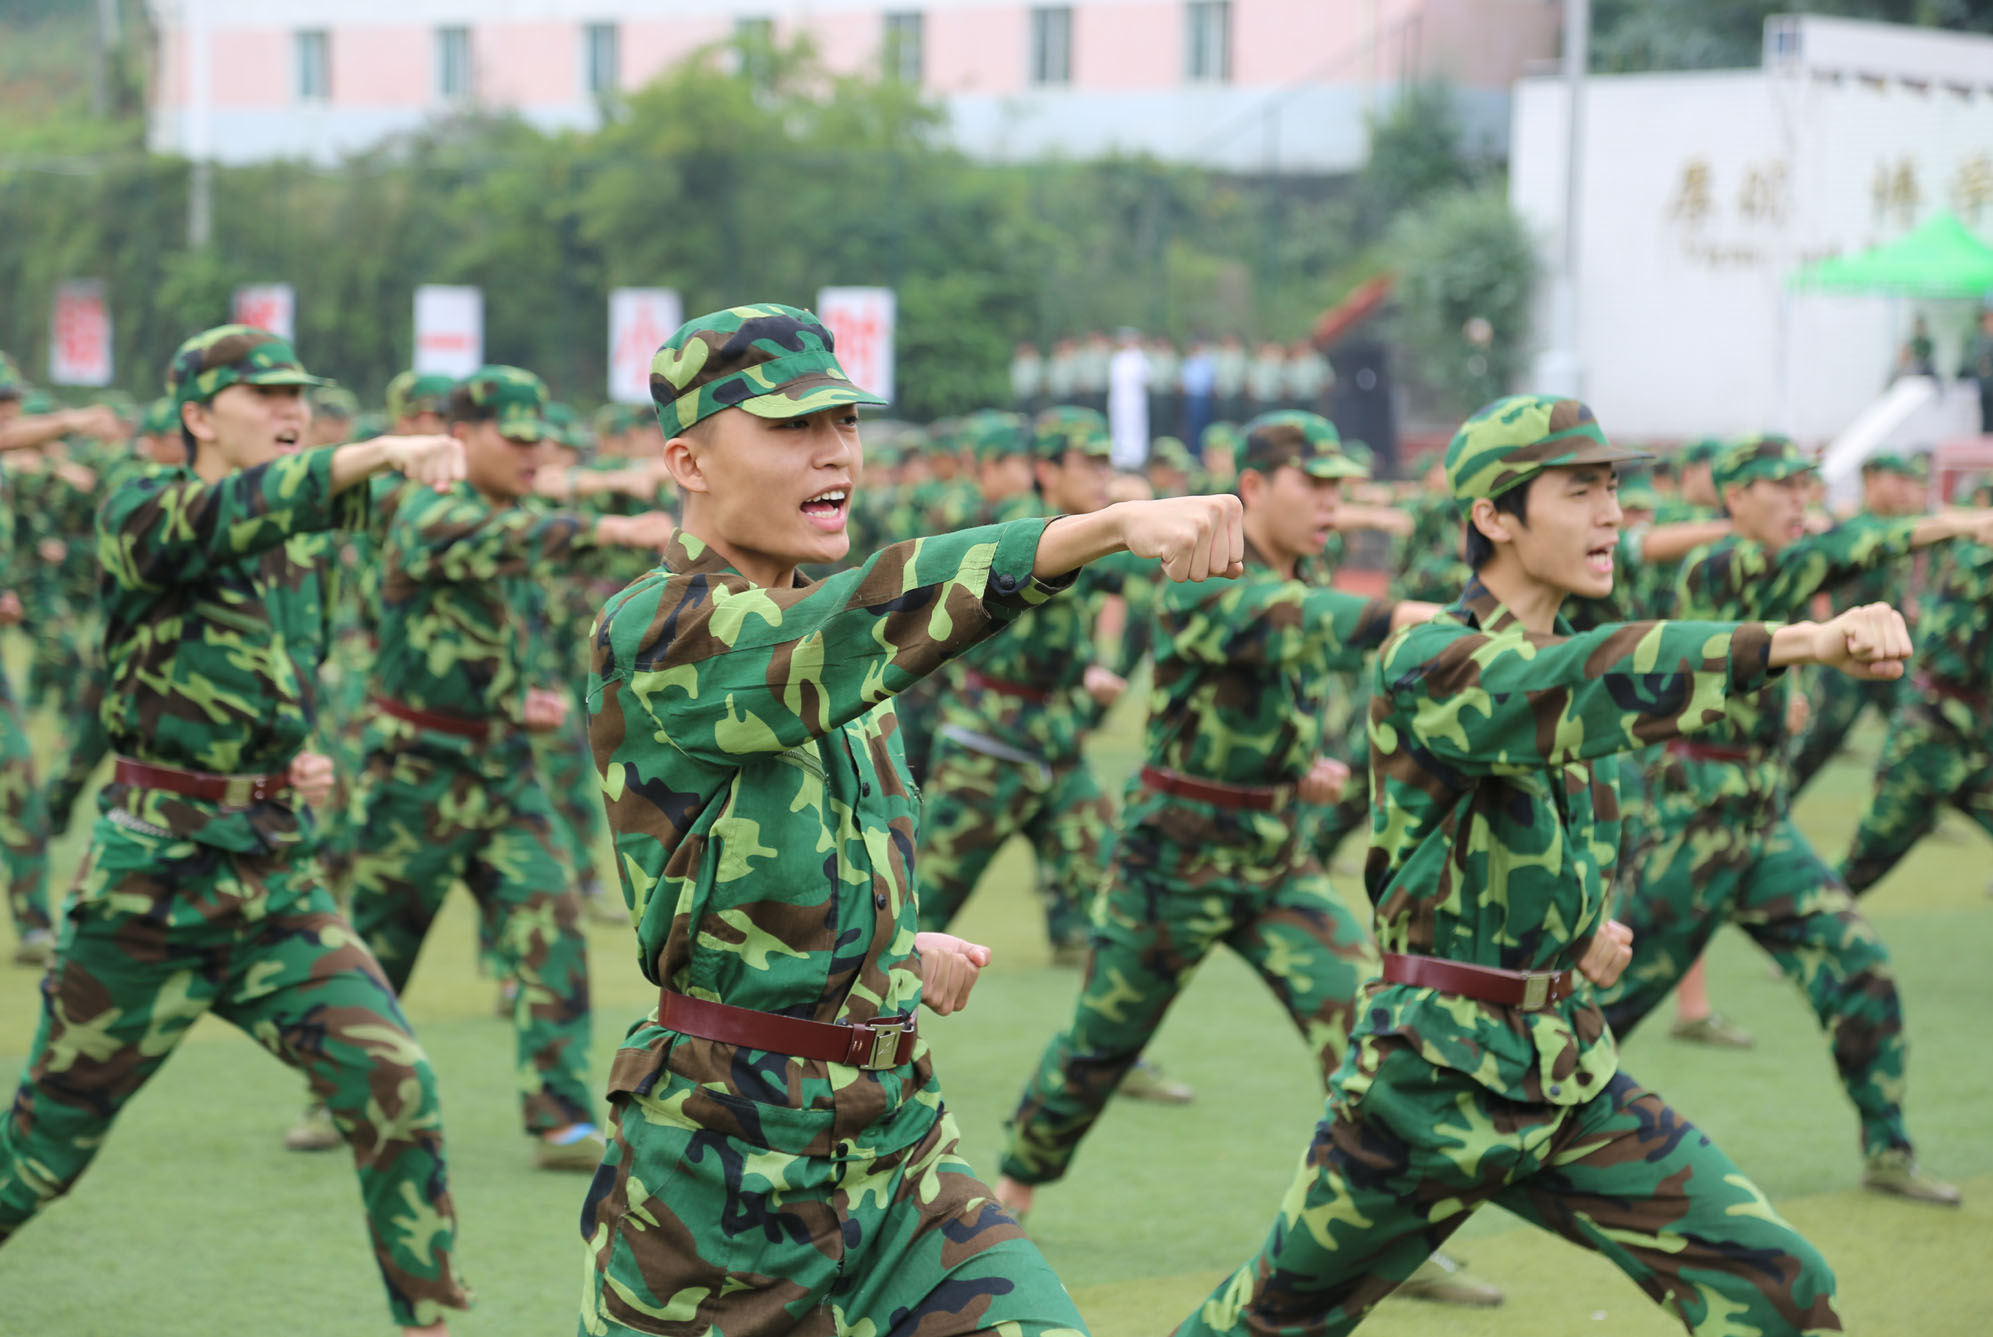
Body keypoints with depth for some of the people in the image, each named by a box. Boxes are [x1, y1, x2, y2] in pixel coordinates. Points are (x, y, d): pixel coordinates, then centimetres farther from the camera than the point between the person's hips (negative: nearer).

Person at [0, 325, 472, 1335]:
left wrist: (301, 771, 5)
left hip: (278, 885, 5)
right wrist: (381, 453, -48)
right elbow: (230, 515, -33)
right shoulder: (137, 514, -9)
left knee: (394, 1088, -12)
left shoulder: (298, 556, 11)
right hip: (149, 883, -5)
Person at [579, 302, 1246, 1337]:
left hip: (898, 1149, 6)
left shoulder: (816, 633, 11)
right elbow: (880, 614, -33)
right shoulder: (647, 639, -15)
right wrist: (1115, 524, -45)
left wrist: (895, 955, 9)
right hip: (716, 1169, -6)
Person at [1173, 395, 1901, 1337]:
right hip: (1433, 1076, -7)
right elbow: (1598, 681, -36)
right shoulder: (1423, 663, -15)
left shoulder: (1565, 659, 10)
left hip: (1570, 1074, 7)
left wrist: (1584, 926, 7)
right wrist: (1800, 642, -46)